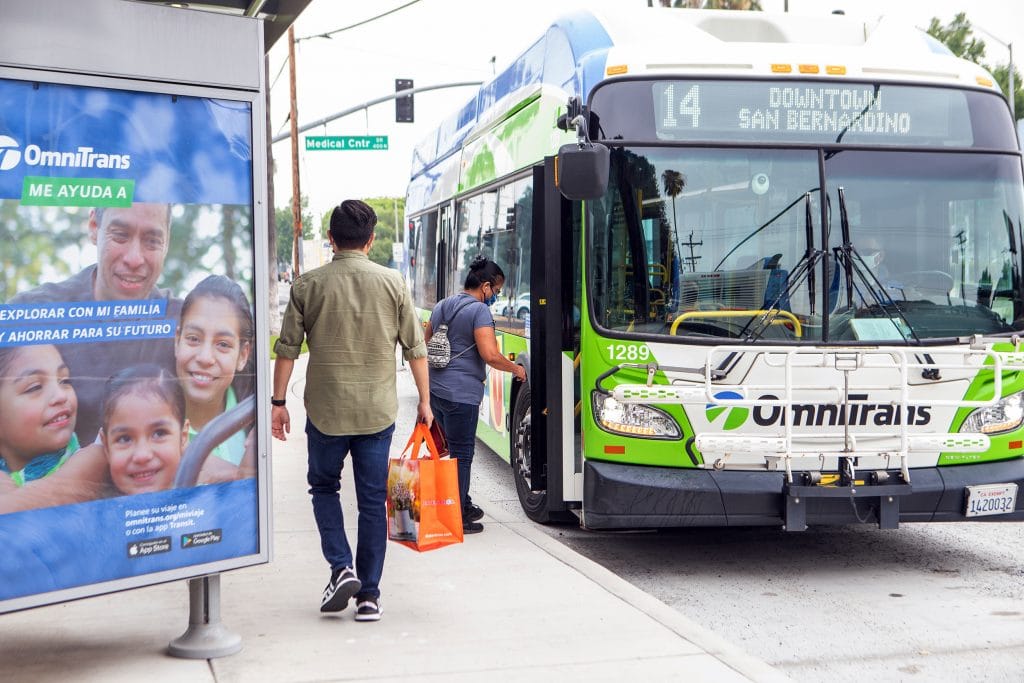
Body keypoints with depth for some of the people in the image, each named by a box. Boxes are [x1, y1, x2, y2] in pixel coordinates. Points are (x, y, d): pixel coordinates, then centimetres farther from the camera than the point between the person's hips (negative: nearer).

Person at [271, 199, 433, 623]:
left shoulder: (308, 285, -3)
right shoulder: (392, 283, 0)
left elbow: (287, 349, -1)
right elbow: (415, 348, 2)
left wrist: (278, 402, 8)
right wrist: (424, 400, 10)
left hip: (325, 409, -1)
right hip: (378, 410, 1)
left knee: (324, 487, 18)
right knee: (373, 500, 7)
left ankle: (341, 568, 2)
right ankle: (369, 594, 9)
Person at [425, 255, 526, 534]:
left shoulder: (441, 306, 14)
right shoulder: (479, 311, -12)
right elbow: (490, 355, -19)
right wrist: (515, 368, -3)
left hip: (436, 389, 9)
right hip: (462, 393, -8)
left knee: (456, 448, 19)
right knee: (462, 454, -2)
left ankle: (463, 505, 27)